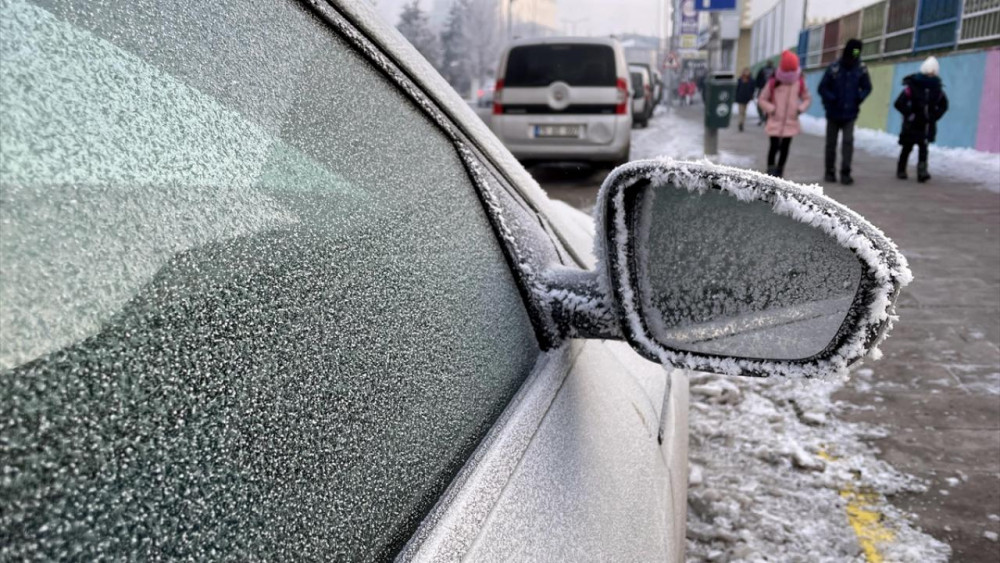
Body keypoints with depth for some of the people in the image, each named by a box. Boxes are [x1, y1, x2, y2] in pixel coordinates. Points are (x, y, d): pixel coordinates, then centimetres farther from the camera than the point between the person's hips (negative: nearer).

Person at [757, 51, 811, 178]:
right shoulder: (773, 82, -5)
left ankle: (779, 172, 17)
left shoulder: (799, 82, 3)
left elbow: (807, 98, 16)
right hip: (775, 121, -3)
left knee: (785, 147, 6)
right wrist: (771, 109, -14)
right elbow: (762, 100, 0)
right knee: (774, 146, -10)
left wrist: (801, 108, -3)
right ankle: (770, 169, 2)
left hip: (791, 121, 3)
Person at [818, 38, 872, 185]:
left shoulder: (861, 69, -5)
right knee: (831, 143, 9)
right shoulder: (834, 68, -13)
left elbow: (867, 87, 6)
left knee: (848, 141, -11)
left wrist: (859, 98, -10)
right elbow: (822, 88, -7)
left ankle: (845, 173, -7)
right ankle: (830, 172, 21)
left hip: (850, 114, 0)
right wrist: (832, 99, -18)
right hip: (833, 113, 0)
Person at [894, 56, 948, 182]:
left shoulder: (937, 88, 3)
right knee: (907, 148, 8)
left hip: (927, 125, 3)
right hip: (912, 124, -3)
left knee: (923, 148, -5)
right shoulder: (912, 86, -12)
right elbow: (899, 103, -16)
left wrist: (935, 115, 5)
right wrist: (910, 115, -14)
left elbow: (943, 105, 18)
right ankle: (901, 171, 20)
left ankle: (922, 171, -9)